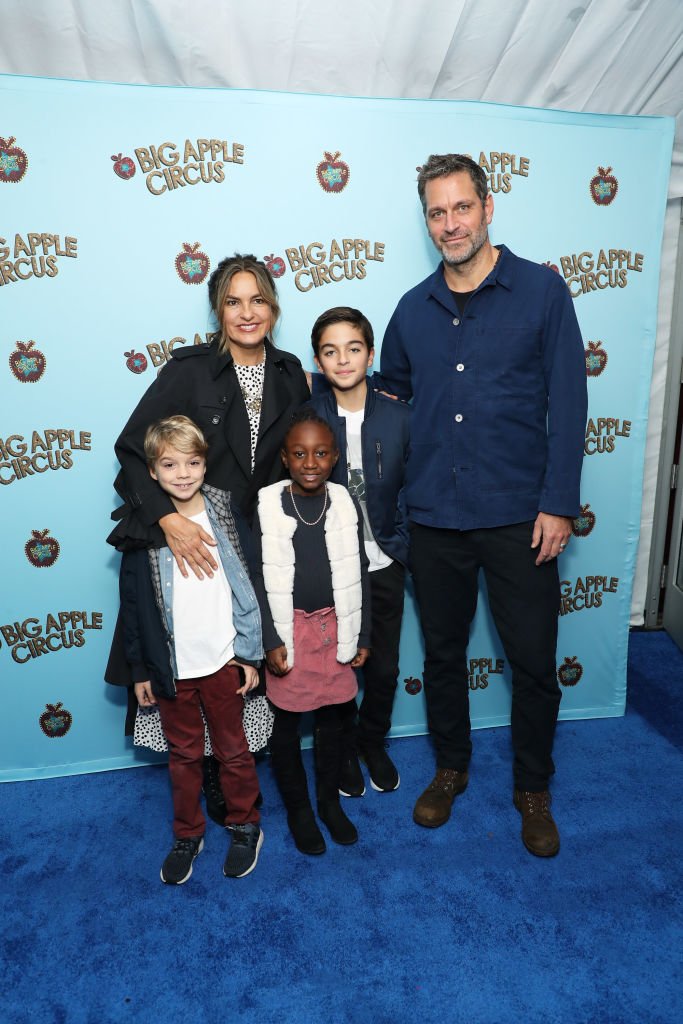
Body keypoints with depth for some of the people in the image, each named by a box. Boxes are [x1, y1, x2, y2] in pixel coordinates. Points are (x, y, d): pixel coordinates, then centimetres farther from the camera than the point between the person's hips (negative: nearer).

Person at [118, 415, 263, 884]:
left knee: (233, 750, 15)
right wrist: (140, 669, 2)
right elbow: (133, 602, -1)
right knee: (184, 755, 17)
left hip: (224, 660, 0)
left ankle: (245, 826, 37)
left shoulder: (225, 514, -7)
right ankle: (187, 834, 38)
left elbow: (249, 585, -2)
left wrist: (252, 655, -1)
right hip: (171, 668, 1)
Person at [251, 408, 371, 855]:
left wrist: (362, 635, 3)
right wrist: (271, 641, -10)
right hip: (290, 629, -2)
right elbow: (259, 579, -7)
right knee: (286, 722, 10)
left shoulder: (346, 504, -3)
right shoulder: (267, 506, -9)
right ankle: (299, 808, 31)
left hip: (335, 626, 2)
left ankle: (330, 801, 36)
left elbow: (359, 574, 3)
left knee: (333, 718, 15)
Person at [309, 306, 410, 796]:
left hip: (383, 566, 1)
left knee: (384, 668, 14)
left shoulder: (400, 416, -6)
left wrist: (399, 545, -4)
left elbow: (413, 488, 1)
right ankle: (342, 750, 38)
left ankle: (373, 742, 41)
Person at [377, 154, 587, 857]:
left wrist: (558, 504, -10)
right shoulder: (413, 308, 8)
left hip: (519, 515, -3)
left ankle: (533, 790, 31)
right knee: (441, 653, 15)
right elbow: (391, 394, 19)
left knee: (533, 661, 7)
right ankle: (450, 767, 38)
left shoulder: (541, 290, -2)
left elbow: (568, 402, -5)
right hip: (434, 516, 3)